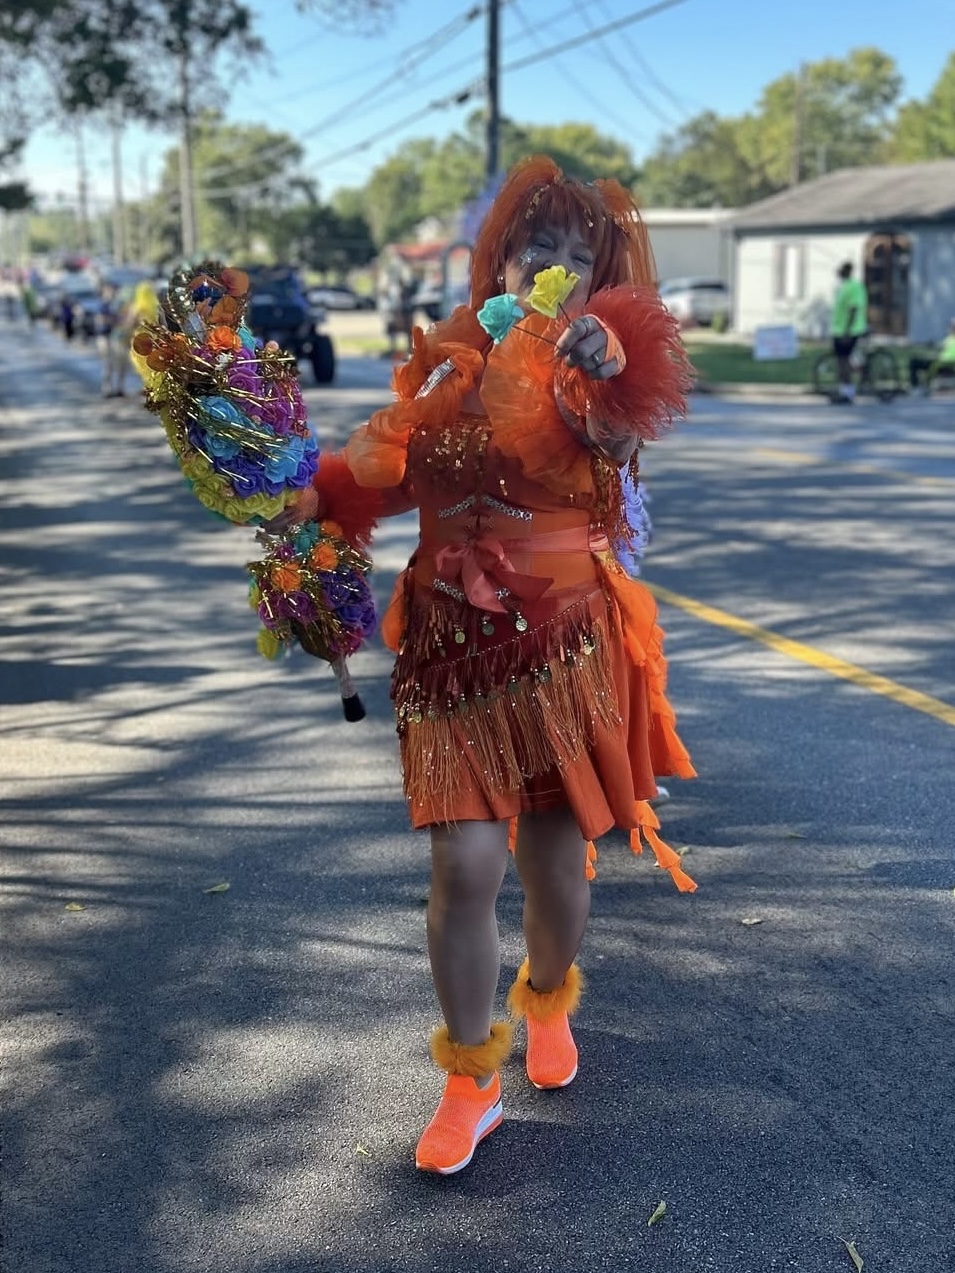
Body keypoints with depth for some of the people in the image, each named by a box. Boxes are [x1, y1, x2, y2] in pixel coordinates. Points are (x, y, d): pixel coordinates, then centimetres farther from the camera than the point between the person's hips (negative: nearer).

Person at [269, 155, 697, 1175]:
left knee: (557, 861, 8)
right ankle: (470, 1082, 15)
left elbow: (638, 393, -29)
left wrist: (605, 350, -50)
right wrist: (317, 496, 5)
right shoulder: (450, 362, 6)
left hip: (567, 649, -2)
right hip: (452, 651, 2)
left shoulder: (594, 381, -4)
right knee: (465, 864, -5)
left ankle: (547, 1003, 43)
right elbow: (390, 460, 19)